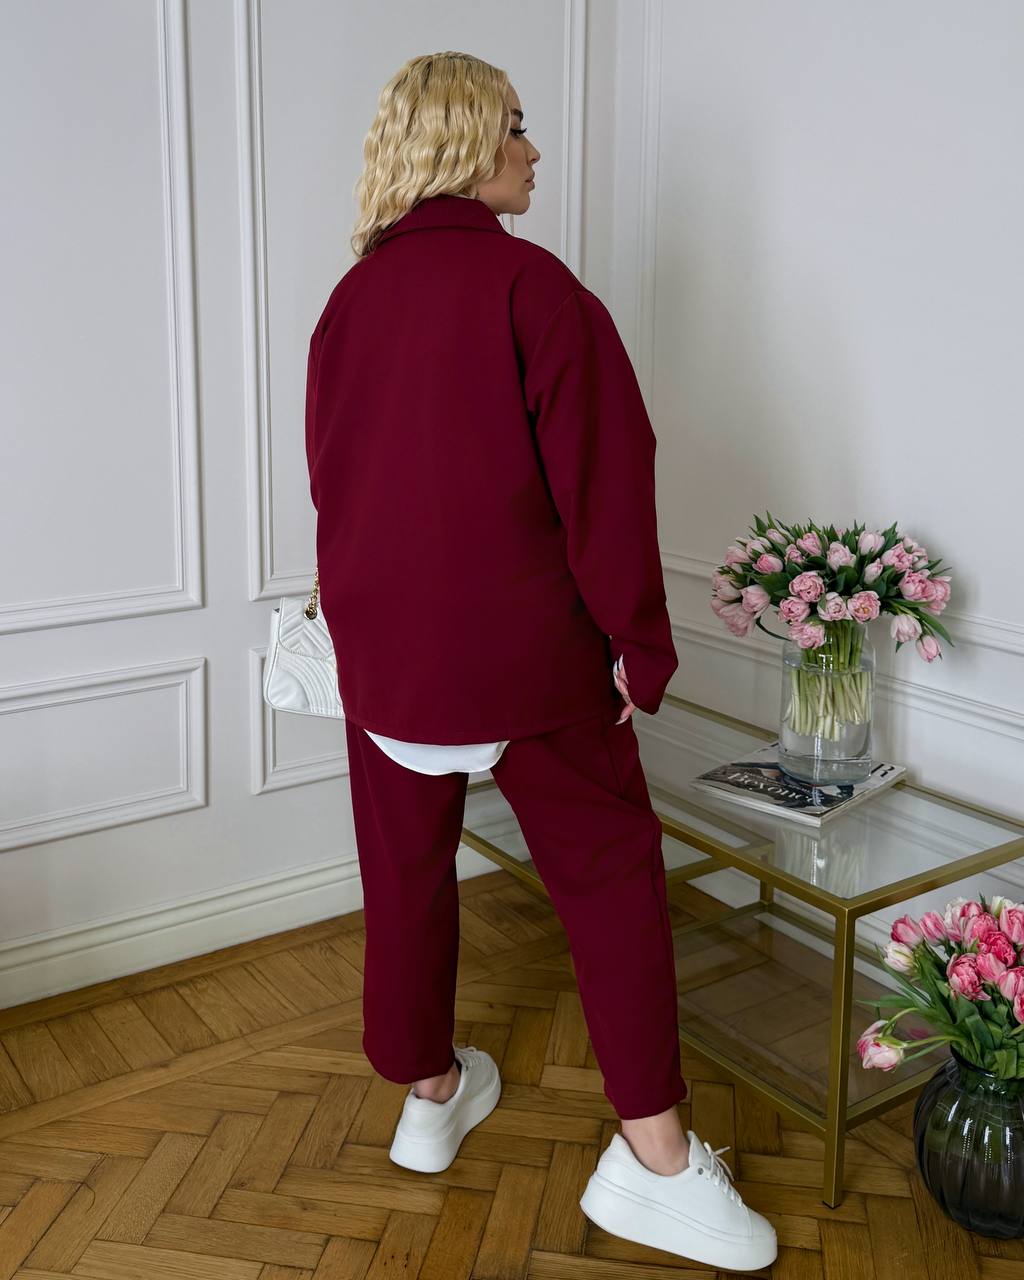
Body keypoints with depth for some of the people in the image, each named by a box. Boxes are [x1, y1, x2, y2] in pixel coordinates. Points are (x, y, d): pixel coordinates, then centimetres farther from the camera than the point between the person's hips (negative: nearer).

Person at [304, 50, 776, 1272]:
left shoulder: (350, 297, 5)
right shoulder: (531, 283, -13)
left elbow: (332, 475, 12)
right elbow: (602, 476, -16)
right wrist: (639, 643, -8)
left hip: (382, 648, 6)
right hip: (523, 649, -5)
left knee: (405, 874, 16)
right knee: (611, 875, 7)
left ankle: (430, 1094, 33)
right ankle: (653, 1157, 10)